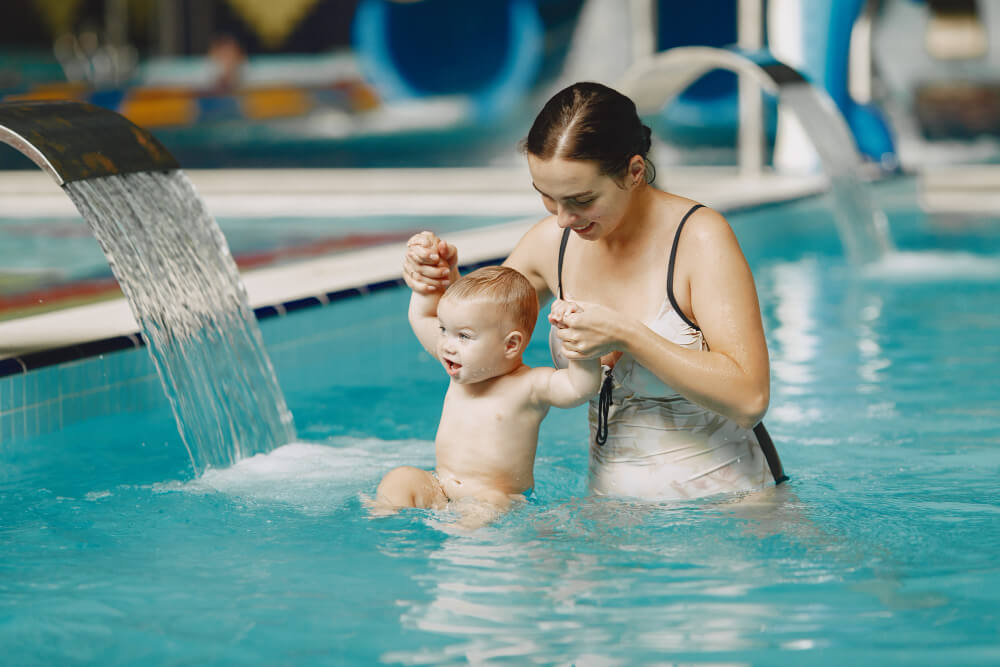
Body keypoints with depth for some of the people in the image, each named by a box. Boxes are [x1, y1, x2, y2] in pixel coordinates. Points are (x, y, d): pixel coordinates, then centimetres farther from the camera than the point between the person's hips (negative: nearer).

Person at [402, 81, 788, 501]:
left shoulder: (699, 238, -15)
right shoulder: (553, 242, 1)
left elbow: (749, 400, -22)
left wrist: (626, 336, -27)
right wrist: (445, 283, -3)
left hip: (725, 507, -2)